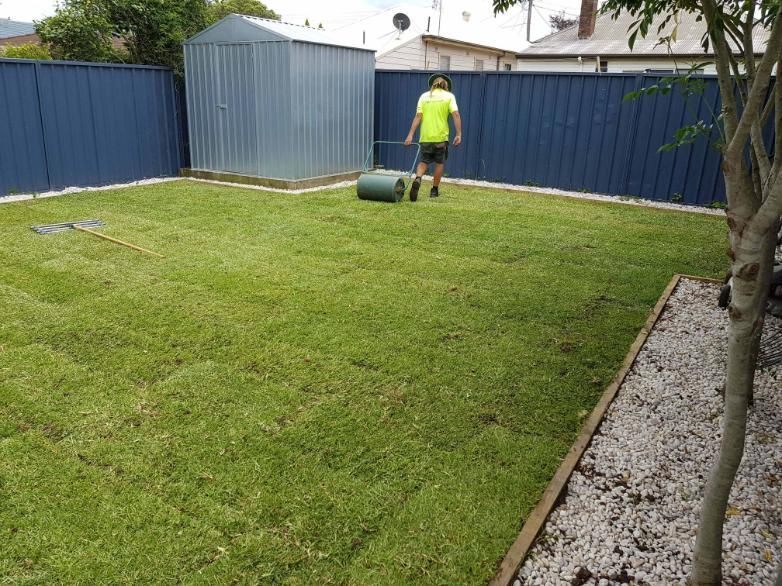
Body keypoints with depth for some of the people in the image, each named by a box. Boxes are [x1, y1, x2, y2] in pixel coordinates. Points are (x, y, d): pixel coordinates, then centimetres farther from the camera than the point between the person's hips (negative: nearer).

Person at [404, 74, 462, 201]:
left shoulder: (424, 96, 7)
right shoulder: (449, 96, 2)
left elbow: (418, 116, -2)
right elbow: (455, 114, -11)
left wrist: (410, 135, -5)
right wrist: (459, 134, -12)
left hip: (425, 137, 2)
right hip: (441, 136, -2)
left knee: (424, 161, 12)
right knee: (439, 163, 15)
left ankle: (417, 179, -18)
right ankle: (434, 190, 19)